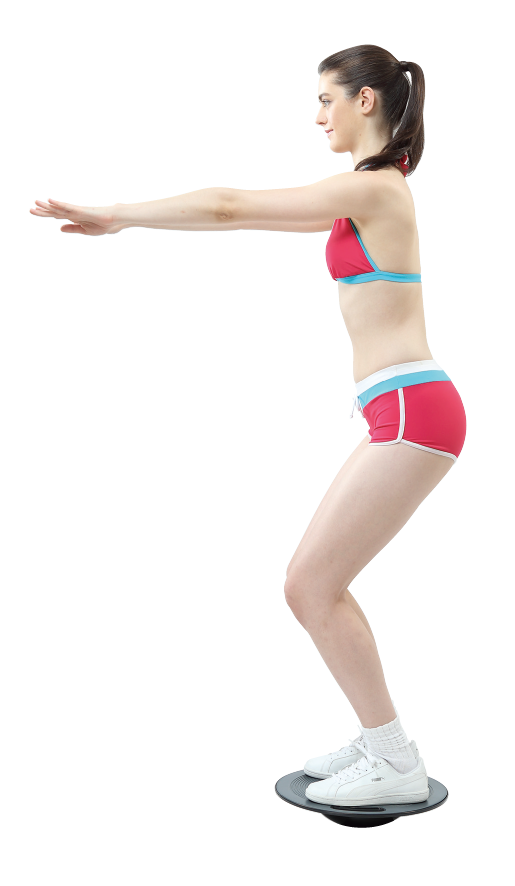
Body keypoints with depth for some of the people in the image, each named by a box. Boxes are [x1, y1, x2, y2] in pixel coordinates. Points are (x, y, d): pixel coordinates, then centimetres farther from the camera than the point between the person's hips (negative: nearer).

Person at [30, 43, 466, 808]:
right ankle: (381, 739, 21)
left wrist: (114, 218, -3)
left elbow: (231, 207, -11)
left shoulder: (373, 186, -10)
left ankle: (395, 765, 6)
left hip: (411, 413, -9)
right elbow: (251, 213, 23)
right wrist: (121, 216, 24)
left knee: (311, 585, -6)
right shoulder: (374, 191, 19)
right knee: (312, 582, 10)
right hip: (404, 413, 9)